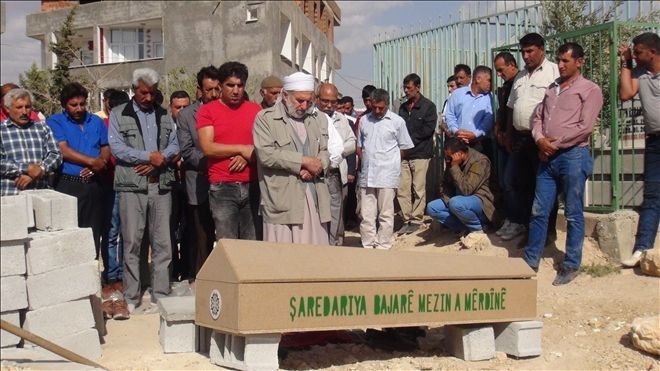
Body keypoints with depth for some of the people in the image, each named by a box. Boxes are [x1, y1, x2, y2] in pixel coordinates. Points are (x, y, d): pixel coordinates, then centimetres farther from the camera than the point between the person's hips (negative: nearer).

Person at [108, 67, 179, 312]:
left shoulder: (164, 115, 15)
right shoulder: (118, 115, 5)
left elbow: (174, 145, 9)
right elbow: (117, 148, -6)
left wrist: (160, 159, -10)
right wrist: (149, 156, -10)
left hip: (161, 185, 3)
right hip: (131, 186, -3)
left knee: (163, 243, 4)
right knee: (132, 243, 1)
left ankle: (161, 295, 11)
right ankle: (131, 298, 9)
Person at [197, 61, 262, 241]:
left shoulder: (255, 109, 11)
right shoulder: (207, 110, 3)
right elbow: (207, 148, -8)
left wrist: (248, 156, -11)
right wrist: (242, 149, -9)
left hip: (253, 186, 3)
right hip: (223, 188, -2)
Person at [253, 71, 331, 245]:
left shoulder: (318, 119, 16)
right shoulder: (265, 118, 0)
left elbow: (326, 151, 14)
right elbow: (266, 154, -12)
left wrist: (316, 167, -9)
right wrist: (305, 161, -12)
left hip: (315, 197, 4)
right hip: (282, 200, -4)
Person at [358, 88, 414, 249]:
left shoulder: (397, 121, -1)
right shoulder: (364, 120, 10)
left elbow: (404, 147, 3)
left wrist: (388, 162, 1)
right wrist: (367, 161, 5)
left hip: (387, 174, -4)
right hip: (367, 175, 4)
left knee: (386, 214, 1)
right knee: (366, 214, 6)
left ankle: (383, 246, 9)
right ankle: (368, 246, 14)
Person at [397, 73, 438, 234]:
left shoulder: (428, 106, 1)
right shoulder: (403, 107, 16)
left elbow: (428, 130, -8)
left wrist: (409, 141, -8)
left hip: (420, 154, -5)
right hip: (403, 154, 5)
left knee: (418, 189, -3)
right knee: (401, 189, 0)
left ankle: (416, 220, 6)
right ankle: (407, 219, 7)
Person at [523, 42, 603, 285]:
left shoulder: (589, 90, -2)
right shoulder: (551, 88, 18)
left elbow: (584, 127, -11)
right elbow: (538, 117, 14)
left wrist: (555, 144, -11)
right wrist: (540, 140, -6)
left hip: (573, 155, -6)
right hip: (548, 157, 6)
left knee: (573, 214, 1)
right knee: (538, 211, 7)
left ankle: (571, 266, 10)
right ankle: (530, 260, 16)